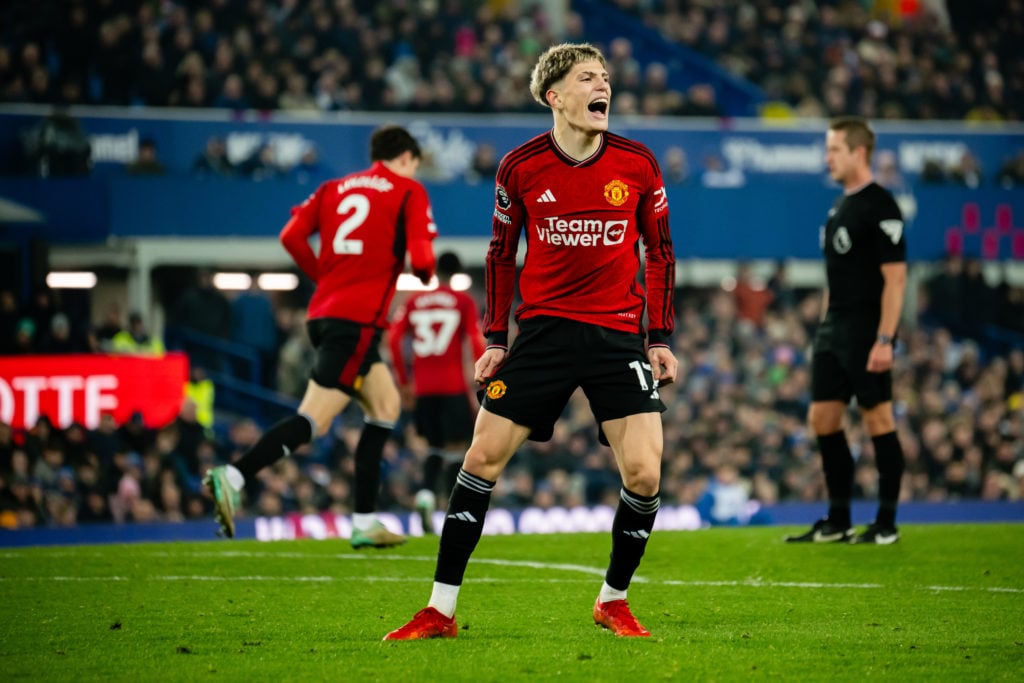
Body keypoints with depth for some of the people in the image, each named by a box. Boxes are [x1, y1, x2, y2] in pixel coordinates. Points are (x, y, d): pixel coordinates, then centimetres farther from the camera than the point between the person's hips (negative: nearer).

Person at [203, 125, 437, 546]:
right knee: (315, 419, -12)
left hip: (324, 311, 8)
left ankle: (365, 523, 14)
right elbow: (421, 259, -9)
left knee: (386, 405, 18)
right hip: (358, 321, -8)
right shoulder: (409, 192, 3)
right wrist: (426, 274, 14)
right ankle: (234, 476, -27)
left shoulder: (336, 188, 18)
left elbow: (292, 235, 6)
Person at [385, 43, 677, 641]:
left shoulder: (638, 164, -1)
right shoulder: (521, 167, -1)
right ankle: (441, 610, 4)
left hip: (618, 334, 0)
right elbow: (501, 254, 10)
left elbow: (660, 251, 8)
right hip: (543, 332, 0)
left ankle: (614, 601, 13)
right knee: (483, 458, -4)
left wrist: (661, 338, 3)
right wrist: (496, 339, 6)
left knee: (644, 473, -11)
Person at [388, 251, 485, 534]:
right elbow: (476, 342, -6)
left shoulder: (414, 301, 11)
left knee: (436, 447, 14)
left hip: (423, 389, 3)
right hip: (453, 386, -3)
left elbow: (394, 338, 4)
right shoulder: (464, 301, 2)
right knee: (456, 448, 1)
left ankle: (426, 493, -12)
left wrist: (403, 381, 11)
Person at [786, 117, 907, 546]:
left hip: (865, 334, -9)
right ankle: (837, 522, 17)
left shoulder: (880, 208, -13)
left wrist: (884, 341, -22)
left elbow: (895, 277, -17)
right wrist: (827, 328, 18)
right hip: (833, 331, 9)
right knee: (822, 419, 9)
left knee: (878, 421, -3)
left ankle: (886, 524, 4)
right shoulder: (840, 206, 15)